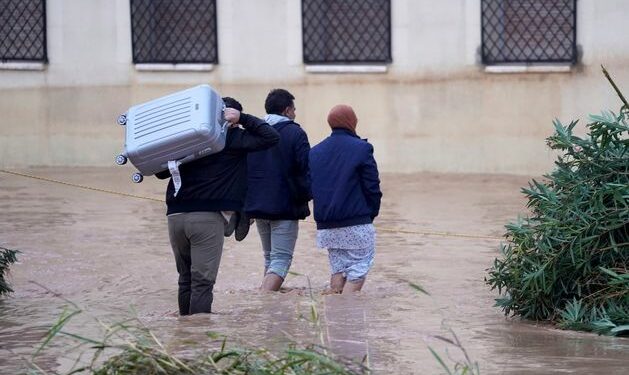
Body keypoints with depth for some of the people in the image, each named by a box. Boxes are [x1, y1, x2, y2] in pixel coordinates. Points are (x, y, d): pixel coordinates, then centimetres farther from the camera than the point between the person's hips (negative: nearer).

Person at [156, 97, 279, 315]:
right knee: (202, 281, -5)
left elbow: (161, 172, 16)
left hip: (175, 215, 5)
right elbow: (270, 137, -2)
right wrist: (243, 119, 1)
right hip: (207, 217, -5)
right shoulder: (231, 138, 2)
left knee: (186, 279, 15)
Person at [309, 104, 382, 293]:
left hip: (326, 226, 6)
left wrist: (325, 212, 16)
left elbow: (309, 188, 10)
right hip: (356, 225, -6)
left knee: (338, 269, 13)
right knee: (358, 270, -1)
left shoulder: (315, 152, 9)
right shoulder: (361, 149, -8)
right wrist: (371, 213, 6)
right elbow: (372, 187, -8)